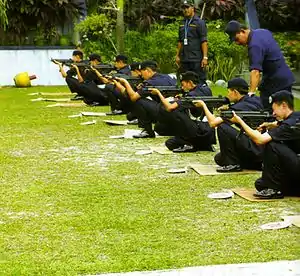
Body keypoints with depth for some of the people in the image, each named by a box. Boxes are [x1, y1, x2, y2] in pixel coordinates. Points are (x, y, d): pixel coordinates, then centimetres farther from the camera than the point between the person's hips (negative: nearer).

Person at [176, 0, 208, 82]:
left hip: (197, 59, -6)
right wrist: (177, 56, 15)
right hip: (184, 59, 7)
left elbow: (204, 41, -9)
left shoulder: (200, 23, -3)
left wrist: (205, 57, -16)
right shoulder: (183, 24, 17)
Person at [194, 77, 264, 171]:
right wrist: (227, 109, 10)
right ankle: (257, 164, 14)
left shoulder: (239, 107, -16)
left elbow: (213, 123, -17)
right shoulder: (256, 100, 9)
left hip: (254, 149, -9)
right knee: (219, 159, 16)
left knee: (222, 127, -15)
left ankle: (232, 164, -9)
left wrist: (203, 105, -4)